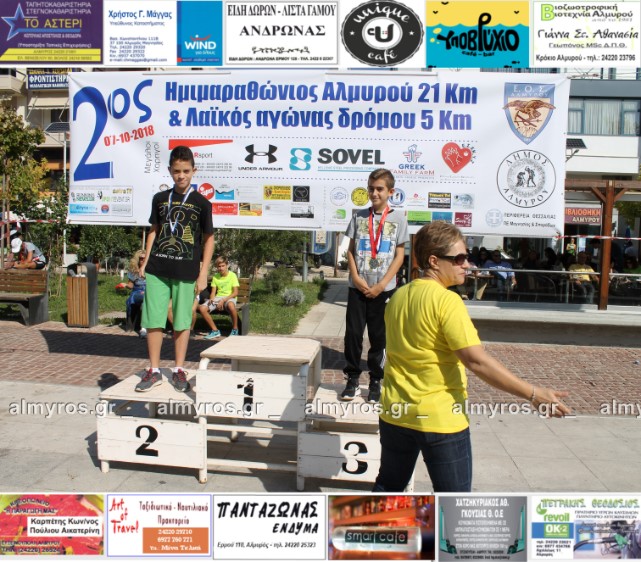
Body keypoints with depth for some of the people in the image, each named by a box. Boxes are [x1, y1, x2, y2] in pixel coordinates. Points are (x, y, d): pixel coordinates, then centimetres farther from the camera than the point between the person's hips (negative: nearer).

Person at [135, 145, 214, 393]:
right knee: (153, 321, 3)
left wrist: (203, 273, -3)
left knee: (182, 322, 5)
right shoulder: (160, 199, 9)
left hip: (186, 272, -2)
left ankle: (179, 370, 18)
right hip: (157, 270, 3)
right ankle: (154, 371, 14)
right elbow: (154, 231, 16)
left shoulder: (201, 203, 1)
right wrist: (145, 262, 9)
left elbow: (208, 239, 2)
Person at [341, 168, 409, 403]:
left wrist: (382, 284, -8)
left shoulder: (398, 218, 1)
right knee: (353, 332, 2)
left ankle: (375, 381, 18)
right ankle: (352, 379, 15)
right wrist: (356, 278, -7)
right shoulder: (359, 216, 7)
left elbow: (399, 255, 0)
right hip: (358, 286, 2)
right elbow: (351, 250, 8)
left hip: (383, 288, -1)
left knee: (378, 336, 5)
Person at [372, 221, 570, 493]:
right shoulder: (447, 301, -18)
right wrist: (533, 394, -19)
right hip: (440, 419, -7)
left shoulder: (398, 296, 5)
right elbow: (477, 361, -24)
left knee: (388, 485, 24)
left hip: (396, 414, 7)